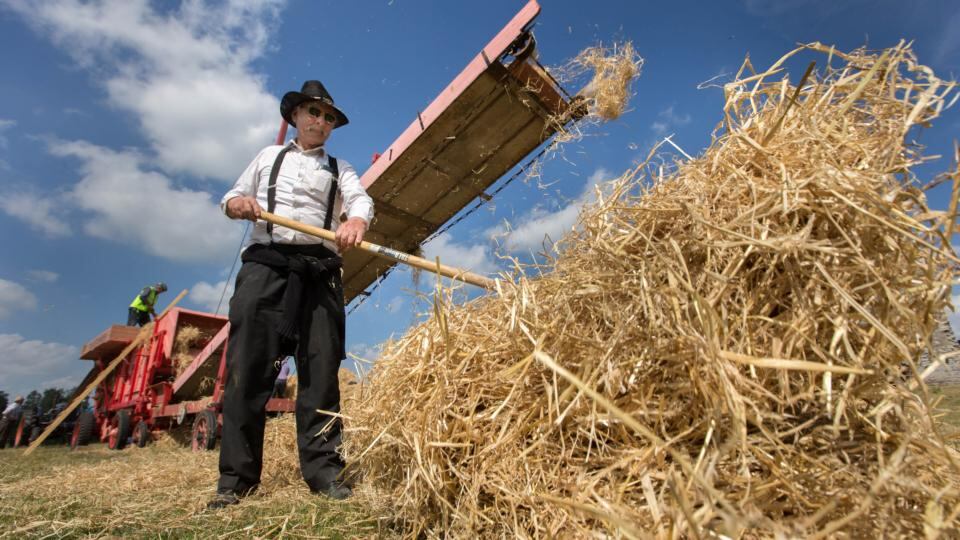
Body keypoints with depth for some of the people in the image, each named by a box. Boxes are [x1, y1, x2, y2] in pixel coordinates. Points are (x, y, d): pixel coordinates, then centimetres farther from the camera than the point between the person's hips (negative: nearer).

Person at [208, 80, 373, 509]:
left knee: (320, 369, -4)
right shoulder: (269, 156, 24)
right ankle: (236, 477, 2)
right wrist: (237, 203, -3)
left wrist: (356, 220, -26)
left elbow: (361, 199, -1)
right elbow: (230, 198, 24)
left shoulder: (339, 168, 20)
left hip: (319, 270, 0)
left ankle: (323, 468, 1)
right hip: (265, 263, 1)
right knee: (248, 366, -5)